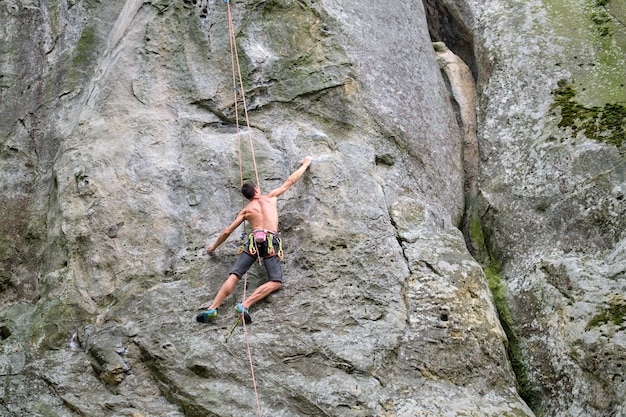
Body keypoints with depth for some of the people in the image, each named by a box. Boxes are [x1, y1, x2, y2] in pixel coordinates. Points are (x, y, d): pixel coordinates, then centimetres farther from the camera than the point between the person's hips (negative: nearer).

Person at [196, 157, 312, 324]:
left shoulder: (245, 210, 22)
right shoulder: (270, 197, 20)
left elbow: (227, 231, 24)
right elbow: (290, 181, 29)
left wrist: (214, 246, 39)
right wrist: (305, 164, 43)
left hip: (254, 241, 2)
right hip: (271, 242, -2)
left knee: (234, 276, -1)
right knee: (275, 282, -5)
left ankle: (212, 308, -18)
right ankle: (245, 305, -23)